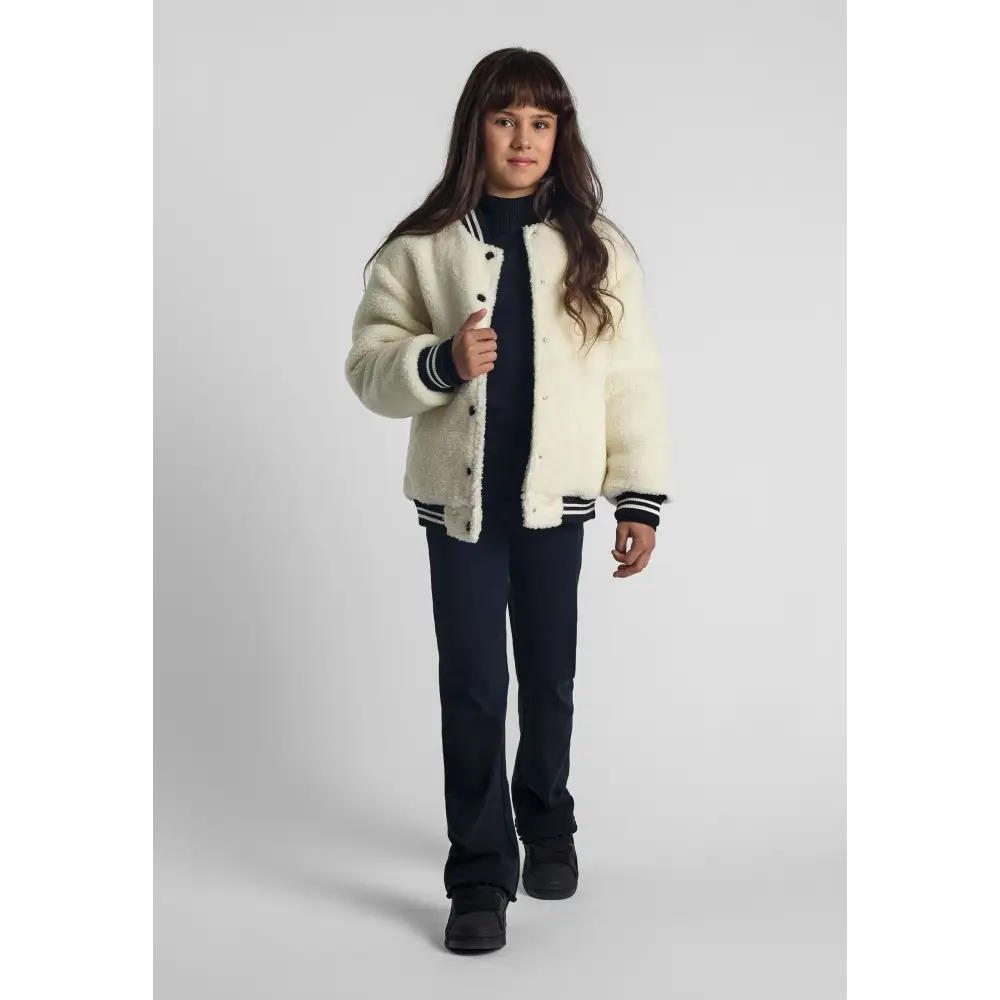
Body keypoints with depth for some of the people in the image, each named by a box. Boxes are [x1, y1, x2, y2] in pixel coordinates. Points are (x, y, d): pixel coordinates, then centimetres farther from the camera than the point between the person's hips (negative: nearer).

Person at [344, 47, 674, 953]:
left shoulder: (597, 247, 1)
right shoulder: (421, 247, -2)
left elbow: (633, 379, 1)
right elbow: (370, 366, -1)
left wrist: (641, 498, -3)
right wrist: (440, 361, -22)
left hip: (556, 497, 1)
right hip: (458, 498, -1)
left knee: (549, 679, 15)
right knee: (471, 687, 2)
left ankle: (547, 827, 38)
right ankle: (480, 876, 13)